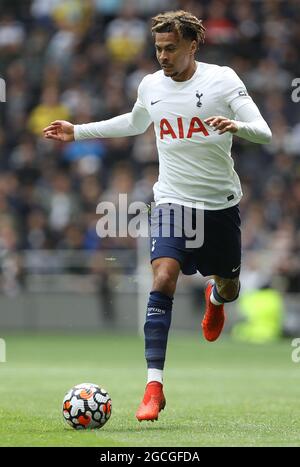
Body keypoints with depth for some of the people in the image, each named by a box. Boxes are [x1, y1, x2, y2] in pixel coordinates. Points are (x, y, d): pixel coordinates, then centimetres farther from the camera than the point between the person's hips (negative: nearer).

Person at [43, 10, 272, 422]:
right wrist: (78, 131, 24)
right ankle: (154, 385, -22)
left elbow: (264, 133, -15)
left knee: (229, 289, 13)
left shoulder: (222, 79, -9)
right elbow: (134, 123, 26)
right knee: (163, 280, -20)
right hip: (172, 201, 1)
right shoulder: (151, 86, 3)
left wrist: (236, 125, -37)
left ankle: (215, 297, 56)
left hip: (220, 203, -1)